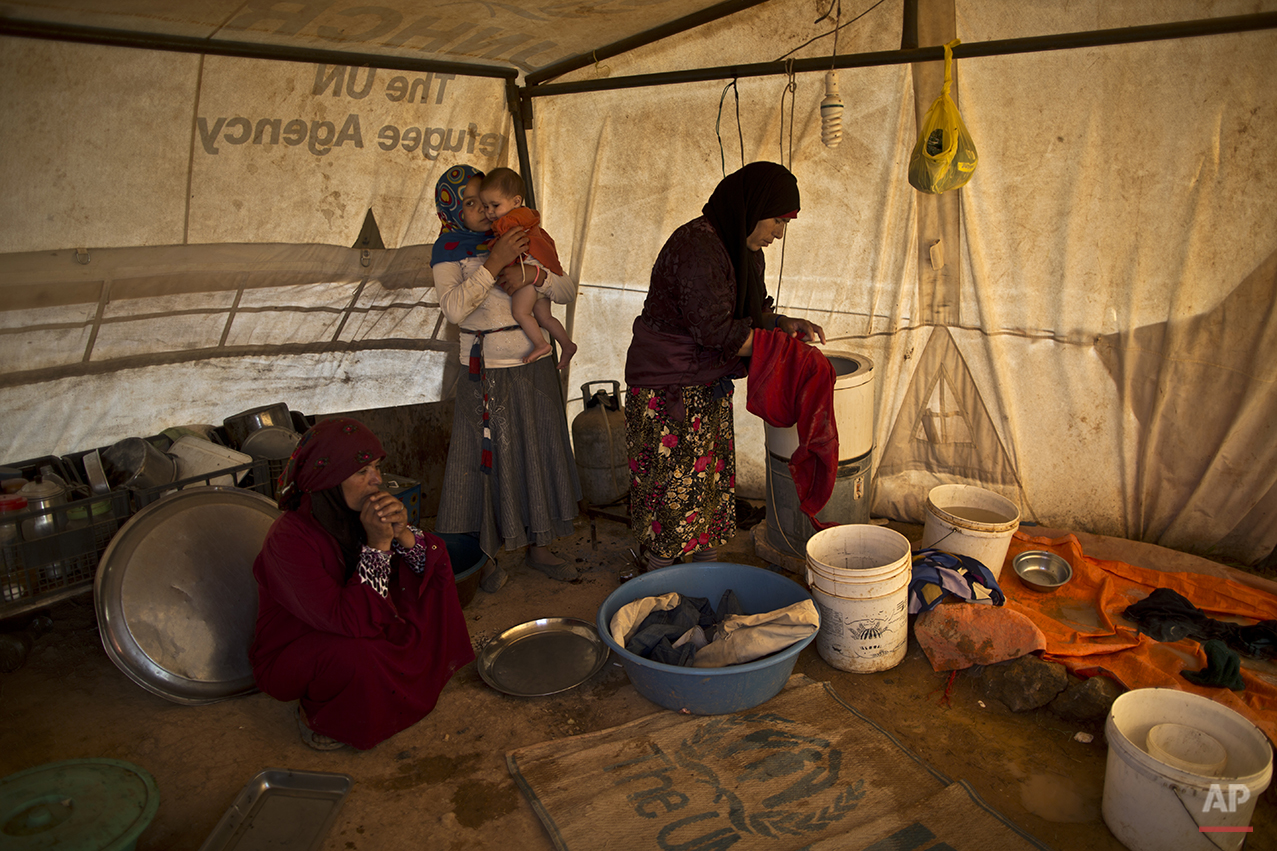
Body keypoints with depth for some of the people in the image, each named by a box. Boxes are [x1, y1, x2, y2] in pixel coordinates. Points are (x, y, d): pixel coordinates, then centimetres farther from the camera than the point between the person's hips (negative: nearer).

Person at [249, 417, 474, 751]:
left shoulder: (361, 513, -10)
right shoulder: (290, 538, -31)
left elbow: (431, 565, -8)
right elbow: (347, 621, -36)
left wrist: (402, 532, -28)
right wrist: (377, 545, -36)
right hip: (290, 656, -6)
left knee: (433, 563, -6)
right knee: (357, 654, -38)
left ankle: (424, 672, 9)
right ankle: (314, 716, -5)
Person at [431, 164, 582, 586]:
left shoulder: (521, 239, 8)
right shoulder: (449, 250, -3)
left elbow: (568, 290, 1)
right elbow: (453, 307, -21)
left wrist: (530, 275, -17)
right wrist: (494, 263, -27)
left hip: (536, 366, 4)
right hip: (487, 373, -4)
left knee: (540, 455, 9)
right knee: (488, 460, 1)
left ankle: (538, 547, 24)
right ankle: (485, 555, 16)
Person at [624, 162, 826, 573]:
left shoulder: (743, 249, 7)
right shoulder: (697, 247, -23)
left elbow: (750, 311, 19)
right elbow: (716, 332, -26)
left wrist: (782, 323, -1)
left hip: (710, 386, 9)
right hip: (668, 389, -9)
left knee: (712, 478, 15)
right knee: (672, 484, 1)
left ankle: (708, 563, 30)